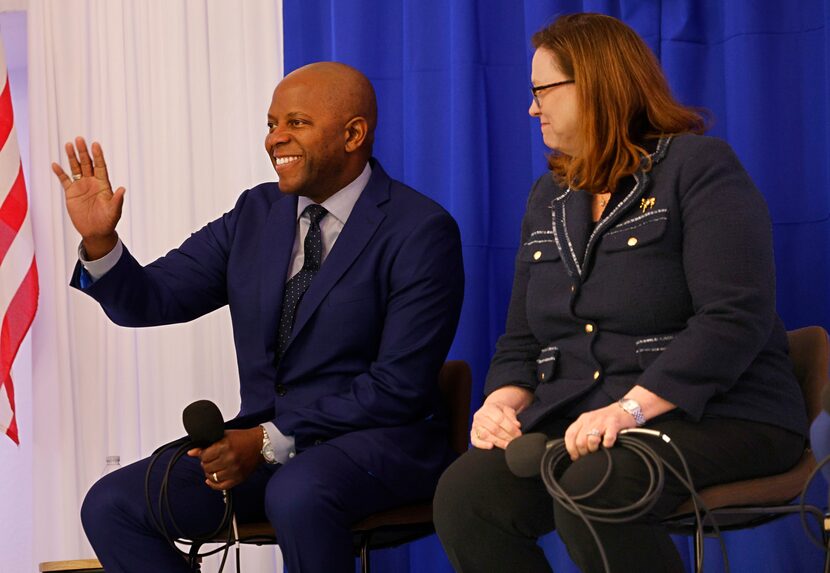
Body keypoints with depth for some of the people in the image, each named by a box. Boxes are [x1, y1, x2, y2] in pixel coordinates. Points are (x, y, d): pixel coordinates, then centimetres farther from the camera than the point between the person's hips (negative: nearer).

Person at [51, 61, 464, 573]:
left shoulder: (421, 231, -8)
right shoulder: (256, 214, 11)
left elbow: (398, 388, -14)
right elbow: (150, 301, 8)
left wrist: (272, 440, -19)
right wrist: (99, 240, -12)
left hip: (378, 441, -6)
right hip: (259, 439, 6)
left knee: (296, 496, -39)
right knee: (111, 505, -12)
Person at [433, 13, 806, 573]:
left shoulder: (698, 165, -3)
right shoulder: (550, 199, 20)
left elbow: (736, 318, -16)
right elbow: (522, 339, 20)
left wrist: (631, 408, -24)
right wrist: (504, 401, -3)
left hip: (715, 415, -6)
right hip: (573, 419, 6)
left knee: (593, 492, -37)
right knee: (464, 495, -22)